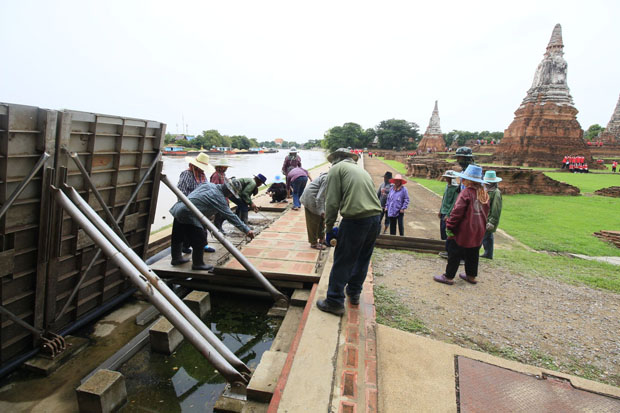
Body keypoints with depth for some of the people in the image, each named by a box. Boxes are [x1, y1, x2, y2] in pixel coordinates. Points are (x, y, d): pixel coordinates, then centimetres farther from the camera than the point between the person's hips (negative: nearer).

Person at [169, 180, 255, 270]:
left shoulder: (209, 185, 7)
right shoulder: (219, 198, -16)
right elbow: (231, 216, -18)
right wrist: (246, 230, -17)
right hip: (188, 215, -10)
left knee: (178, 237, 26)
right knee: (200, 242, 0)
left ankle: (176, 258, 46)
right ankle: (198, 264, 17)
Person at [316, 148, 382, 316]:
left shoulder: (336, 169, 5)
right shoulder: (361, 170, 24)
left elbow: (332, 202, -4)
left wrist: (329, 227, 6)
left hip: (355, 219, -7)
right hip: (376, 217, 7)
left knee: (342, 262, 3)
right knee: (362, 259, 20)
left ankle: (335, 302, 12)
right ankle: (354, 294, 36)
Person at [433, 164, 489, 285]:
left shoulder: (466, 192, -18)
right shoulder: (484, 193, 6)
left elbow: (457, 212, -21)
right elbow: (486, 212, 13)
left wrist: (449, 227, -15)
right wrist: (481, 225, 21)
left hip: (464, 231, -7)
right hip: (478, 231, 8)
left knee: (454, 254, 3)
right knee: (473, 254, 19)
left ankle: (448, 277, 9)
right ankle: (471, 276, 31)